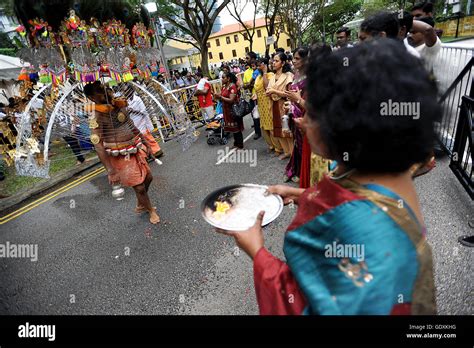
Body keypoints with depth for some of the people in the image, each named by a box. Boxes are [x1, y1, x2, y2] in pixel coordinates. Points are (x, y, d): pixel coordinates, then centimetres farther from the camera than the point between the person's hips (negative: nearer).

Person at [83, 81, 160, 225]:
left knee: (148, 177, 17)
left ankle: (140, 205, 42)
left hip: (135, 151, 7)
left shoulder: (119, 105, 3)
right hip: (121, 158, -7)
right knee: (140, 187, 1)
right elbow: (98, 145, -23)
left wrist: (145, 142, 18)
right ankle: (151, 210, 30)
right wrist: (111, 171, -28)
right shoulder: (97, 116, -18)